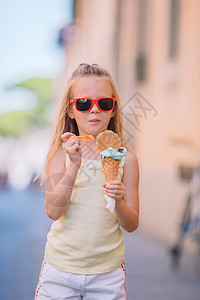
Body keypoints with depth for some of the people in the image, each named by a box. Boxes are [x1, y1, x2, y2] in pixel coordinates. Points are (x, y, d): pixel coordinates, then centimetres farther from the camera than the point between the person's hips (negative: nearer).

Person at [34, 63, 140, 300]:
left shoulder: (125, 158, -3)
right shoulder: (61, 153, -5)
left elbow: (132, 224, -1)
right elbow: (53, 211, -17)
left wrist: (118, 202, -22)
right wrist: (74, 165, -26)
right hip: (60, 269, 0)